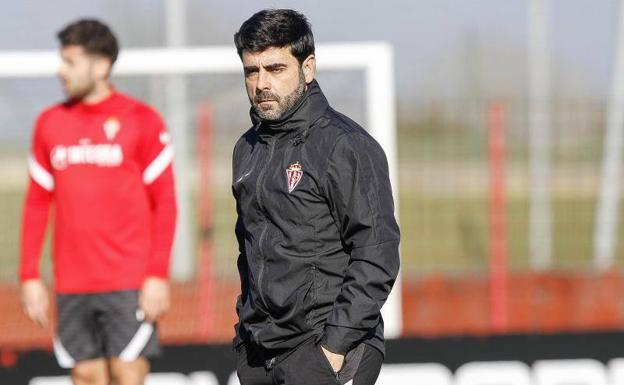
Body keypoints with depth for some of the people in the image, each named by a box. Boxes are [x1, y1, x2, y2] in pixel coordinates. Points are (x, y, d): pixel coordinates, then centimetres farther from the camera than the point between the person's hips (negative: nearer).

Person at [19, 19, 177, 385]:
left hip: (130, 284, -4)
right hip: (72, 285, 4)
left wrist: (158, 275, -11)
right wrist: (30, 276, 7)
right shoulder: (50, 122, 10)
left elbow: (164, 204, -3)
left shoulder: (141, 120, -3)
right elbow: (37, 204, 14)